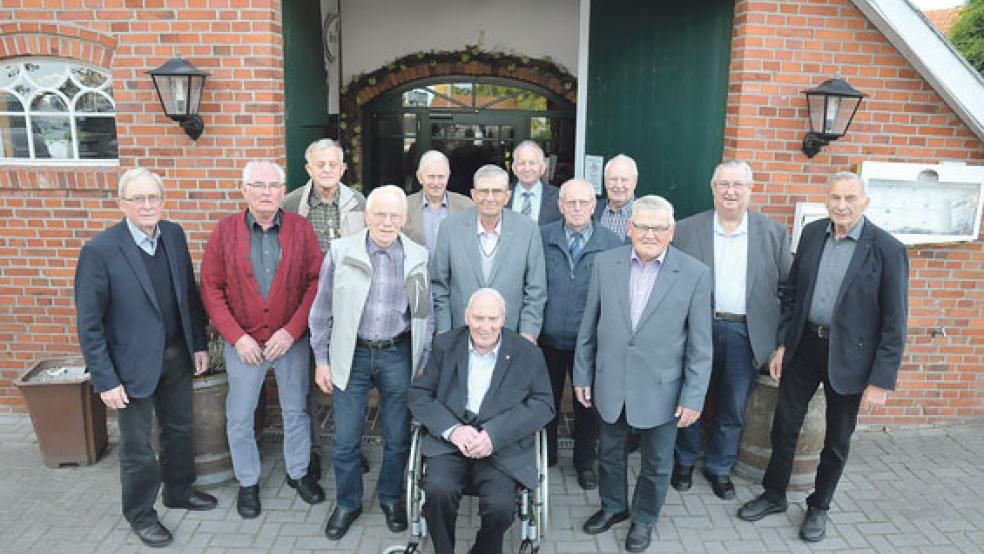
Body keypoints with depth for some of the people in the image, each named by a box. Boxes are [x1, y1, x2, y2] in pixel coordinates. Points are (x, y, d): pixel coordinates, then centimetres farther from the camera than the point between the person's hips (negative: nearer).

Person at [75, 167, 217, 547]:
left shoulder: (175, 235, -2)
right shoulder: (100, 250, -18)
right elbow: (89, 324, -14)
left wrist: (199, 344, 7)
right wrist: (105, 380, -14)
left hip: (177, 356, 5)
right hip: (133, 363, -5)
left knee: (179, 429, 21)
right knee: (136, 445, 12)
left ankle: (179, 491, 44)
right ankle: (140, 513, 34)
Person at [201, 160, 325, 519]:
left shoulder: (301, 229, -5)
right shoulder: (225, 231, -4)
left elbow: (316, 282, -7)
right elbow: (212, 288, -5)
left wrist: (292, 331, -14)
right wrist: (237, 337, -12)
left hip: (291, 339, 0)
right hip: (243, 342, 0)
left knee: (296, 411, 14)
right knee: (239, 418, 12)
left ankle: (298, 472, 35)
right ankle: (247, 482, 32)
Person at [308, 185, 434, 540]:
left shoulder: (418, 257, -1)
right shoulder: (340, 252, -4)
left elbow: (426, 315, 5)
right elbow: (322, 310, 2)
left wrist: (424, 364, 4)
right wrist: (321, 359, 1)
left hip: (398, 355, 1)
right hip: (351, 355, 0)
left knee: (397, 437, 12)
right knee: (345, 439, 8)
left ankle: (391, 498, 36)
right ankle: (347, 503, 31)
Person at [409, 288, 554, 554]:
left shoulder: (527, 353, 4)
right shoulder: (444, 346, 8)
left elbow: (543, 404, -1)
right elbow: (419, 393, 6)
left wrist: (494, 435, -15)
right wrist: (452, 428, -13)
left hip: (501, 447, -1)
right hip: (451, 442, 1)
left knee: (500, 505, -25)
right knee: (438, 490, -27)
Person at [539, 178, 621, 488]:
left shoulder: (612, 243, -4)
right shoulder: (542, 237, -1)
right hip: (548, 338, 1)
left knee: (588, 404, 14)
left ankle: (585, 462, 35)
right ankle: (544, 457, 38)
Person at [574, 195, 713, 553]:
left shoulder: (695, 274, -12)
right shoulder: (605, 263, -5)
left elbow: (700, 345, -8)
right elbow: (589, 325, 2)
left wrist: (693, 398, -9)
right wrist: (582, 374, 4)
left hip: (660, 389, -2)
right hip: (610, 384, 2)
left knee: (656, 463, 17)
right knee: (609, 453, 22)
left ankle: (644, 519, 42)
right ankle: (613, 507, 47)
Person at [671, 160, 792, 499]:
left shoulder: (774, 234, 3)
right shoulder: (685, 230, -1)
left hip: (745, 335, 1)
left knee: (732, 410, 13)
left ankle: (719, 468, 33)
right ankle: (685, 462, 34)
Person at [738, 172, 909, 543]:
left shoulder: (887, 249, -14)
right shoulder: (812, 233, -1)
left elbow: (894, 323, -12)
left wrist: (881, 381, -14)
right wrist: (783, 344, 5)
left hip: (848, 355, -3)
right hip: (804, 345, 4)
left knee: (837, 440, 14)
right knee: (784, 427, 13)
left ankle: (819, 507, 36)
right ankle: (774, 495, 34)